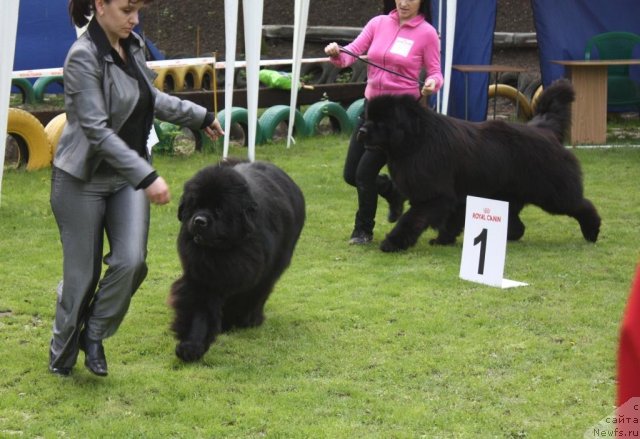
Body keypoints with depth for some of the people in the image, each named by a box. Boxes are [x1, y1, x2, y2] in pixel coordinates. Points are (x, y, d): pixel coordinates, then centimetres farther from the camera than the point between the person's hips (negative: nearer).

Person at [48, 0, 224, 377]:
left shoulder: (133, 46, 3)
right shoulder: (84, 57, -20)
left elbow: (150, 98, 22)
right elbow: (96, 130, -26)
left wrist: (199, 116, 30)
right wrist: (147, 176, -31)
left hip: (128, 177, 6)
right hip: (84, 180, -6)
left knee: (132, 262, -11)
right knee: (82, 275, 2)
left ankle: (95, 335, 11)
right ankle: (62, 356, 23)